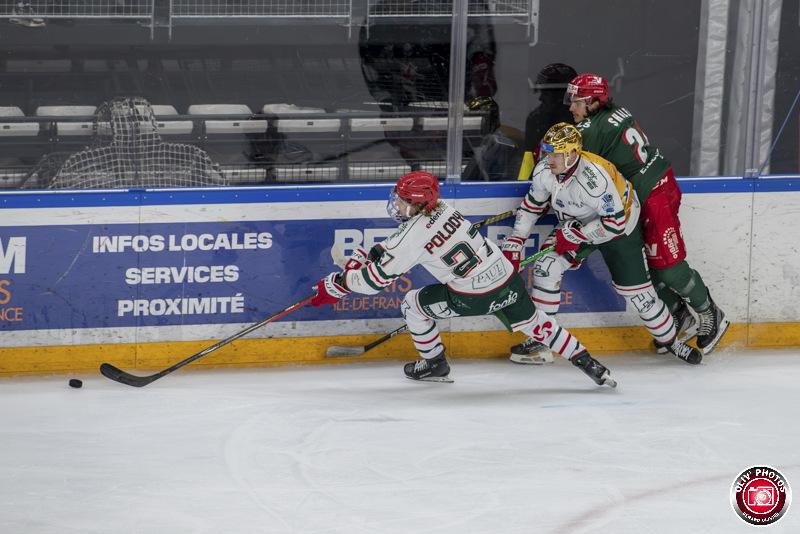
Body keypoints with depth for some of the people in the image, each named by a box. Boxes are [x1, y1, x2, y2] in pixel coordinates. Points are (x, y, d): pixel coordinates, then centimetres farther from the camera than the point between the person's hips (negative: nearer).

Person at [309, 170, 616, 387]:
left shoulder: (415, 235, -17)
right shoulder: (439, 209, 5)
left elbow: (377, 279, -12)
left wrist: (337, 284, 0)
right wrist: (364, 256, 15)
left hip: (475, 297, -7)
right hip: (508, 278, 7)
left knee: (413, 304, 11)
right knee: (533, 324, 24)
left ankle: (435, 364, 25)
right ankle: (588, 364, 20)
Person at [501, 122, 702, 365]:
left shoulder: (593, 176, -38)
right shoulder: (544, 171, -18)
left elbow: (616, 222, -36)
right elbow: (531, 206, 0)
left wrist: (575, 235, -32)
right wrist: (514, 243, -6)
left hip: (620, 227, -5)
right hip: (575, 225, 6)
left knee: (637, 291, -1)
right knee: (546, 266, -15)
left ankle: (670, 341, 25)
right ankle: (539, 343, -7)